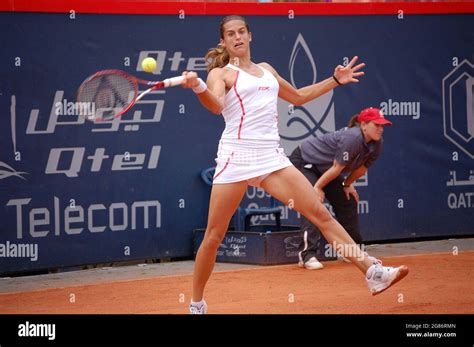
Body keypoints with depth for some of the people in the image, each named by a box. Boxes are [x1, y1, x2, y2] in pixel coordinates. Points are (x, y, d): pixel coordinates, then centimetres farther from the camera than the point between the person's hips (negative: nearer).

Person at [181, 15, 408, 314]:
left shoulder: (266, 69, 20)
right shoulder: (221, 73, 2)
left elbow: (299, 97, 36)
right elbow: (215, 105, -20)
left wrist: (335, 80, 31)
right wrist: (198, 88, -41)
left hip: (272, 157, 4)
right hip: (237, 155, -4)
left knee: (322, 215, -3)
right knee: (213, 237, -2)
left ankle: (372, 273, -3)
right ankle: (197, 304, 14)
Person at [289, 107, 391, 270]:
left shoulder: (376, 144, -9)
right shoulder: (352, 138, -34)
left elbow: (361, 168, 6)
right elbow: (337, 168, -27)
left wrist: (347, 184, 9)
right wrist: (318, 187, -21)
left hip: (324, 170, 9)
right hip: (303, 161, -9)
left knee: (347, 202, 8)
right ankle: (308, 254, -30)